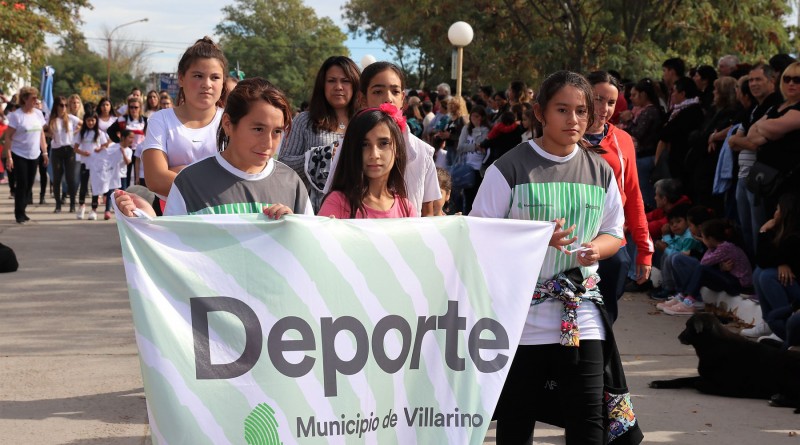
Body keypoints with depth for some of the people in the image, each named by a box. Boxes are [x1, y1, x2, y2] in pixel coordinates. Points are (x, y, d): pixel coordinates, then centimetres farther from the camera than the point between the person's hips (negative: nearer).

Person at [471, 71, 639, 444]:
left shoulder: (600, 172, 8)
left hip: (581, 316, 3)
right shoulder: (509, 169, -5)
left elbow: (614, 233, 16)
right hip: (522, 315, -3)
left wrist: (596, 249, -8)